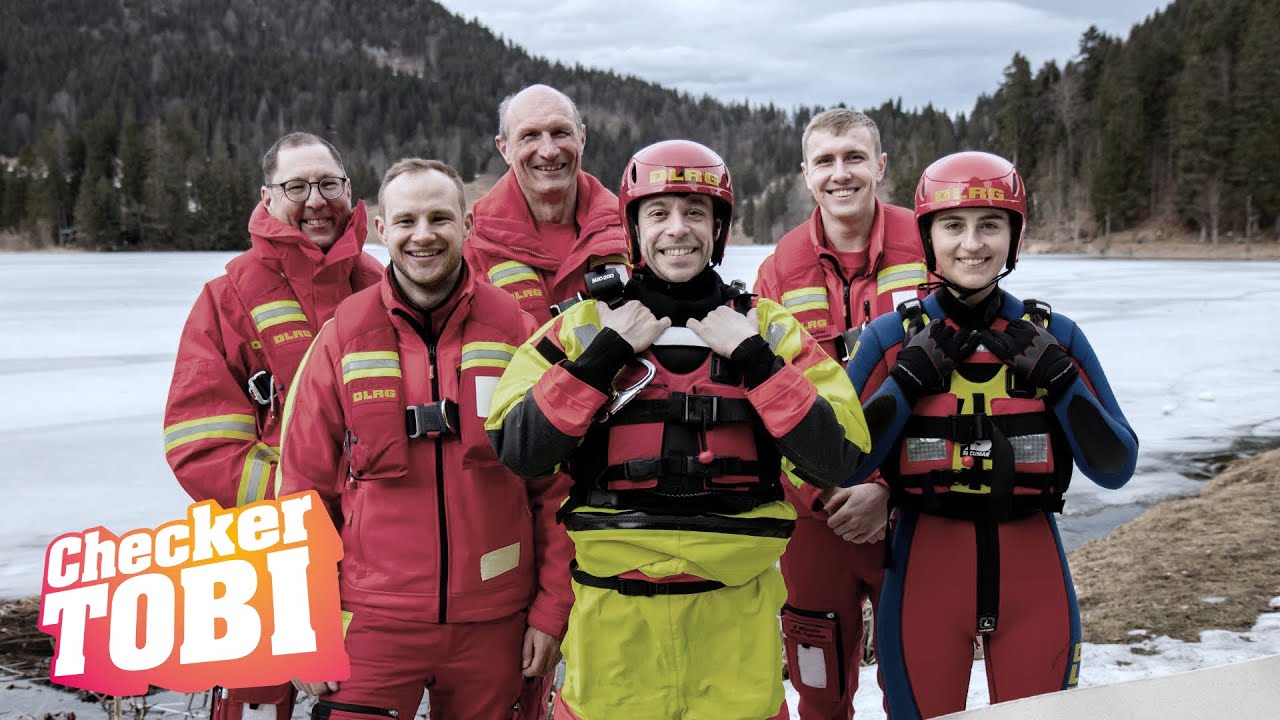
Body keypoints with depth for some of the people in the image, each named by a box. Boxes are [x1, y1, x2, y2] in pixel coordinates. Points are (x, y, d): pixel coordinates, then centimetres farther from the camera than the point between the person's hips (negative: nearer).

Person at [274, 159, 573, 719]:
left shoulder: (514, 330, 0)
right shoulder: (343, 337, 0)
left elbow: (555, 484, 2)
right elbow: (305, 488, 2)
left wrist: (552, 609, -1)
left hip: (493, 624, 1)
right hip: (374, 621, -1)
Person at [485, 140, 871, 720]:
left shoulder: (769, 328, 5)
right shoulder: (584, 327, 3)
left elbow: (836, 460, -5)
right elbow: (518, 450, -7)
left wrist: (754, 360, -12)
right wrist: (608, 353, -12)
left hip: (736, 613, 1)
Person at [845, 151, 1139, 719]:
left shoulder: (1055, 336, 0)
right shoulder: (890, 337, -3)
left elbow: (1116, 467, -1)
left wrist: (1058, 377, -12)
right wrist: (909, 377, -15)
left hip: (1033, 571, 2)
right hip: (927, 566, -1)